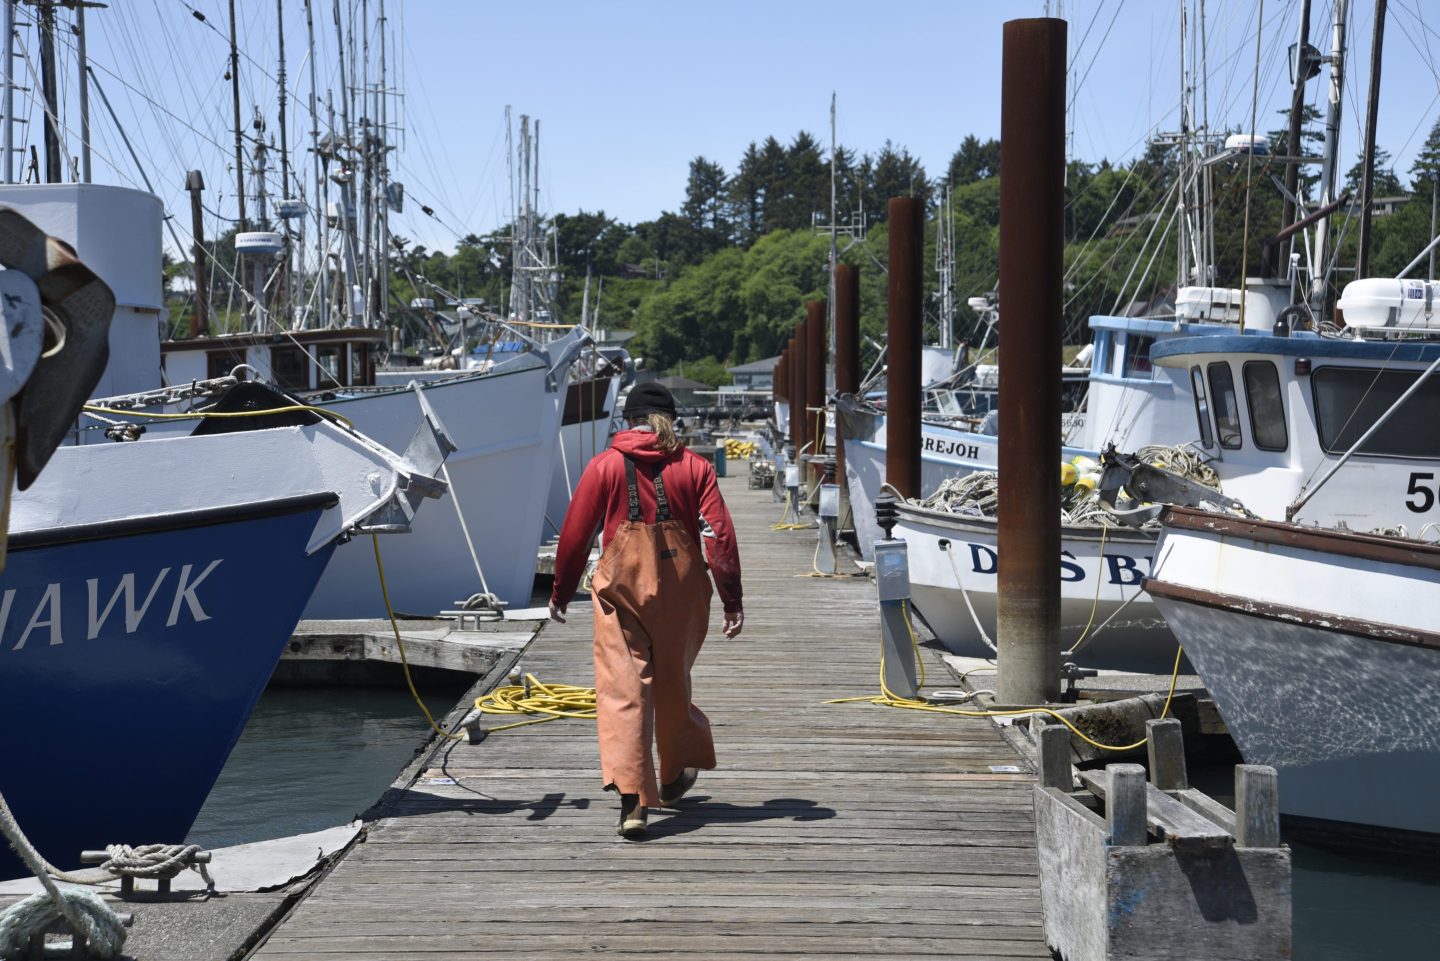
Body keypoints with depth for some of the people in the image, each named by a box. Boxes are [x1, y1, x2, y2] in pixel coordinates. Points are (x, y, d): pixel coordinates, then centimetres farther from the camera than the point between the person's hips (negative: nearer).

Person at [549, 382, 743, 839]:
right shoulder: (694, 466, 4)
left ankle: (631, 799, -19)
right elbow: (721, 534, -3)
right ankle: (676, 775, 39)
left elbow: (575, 533, 3)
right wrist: (732, 600, 0)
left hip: (620, 589, -2)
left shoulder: (605, 465, 2)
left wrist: (561, 593, 15)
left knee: (621, 689, -6)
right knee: (672, 683, 19)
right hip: (681, 592, 2)